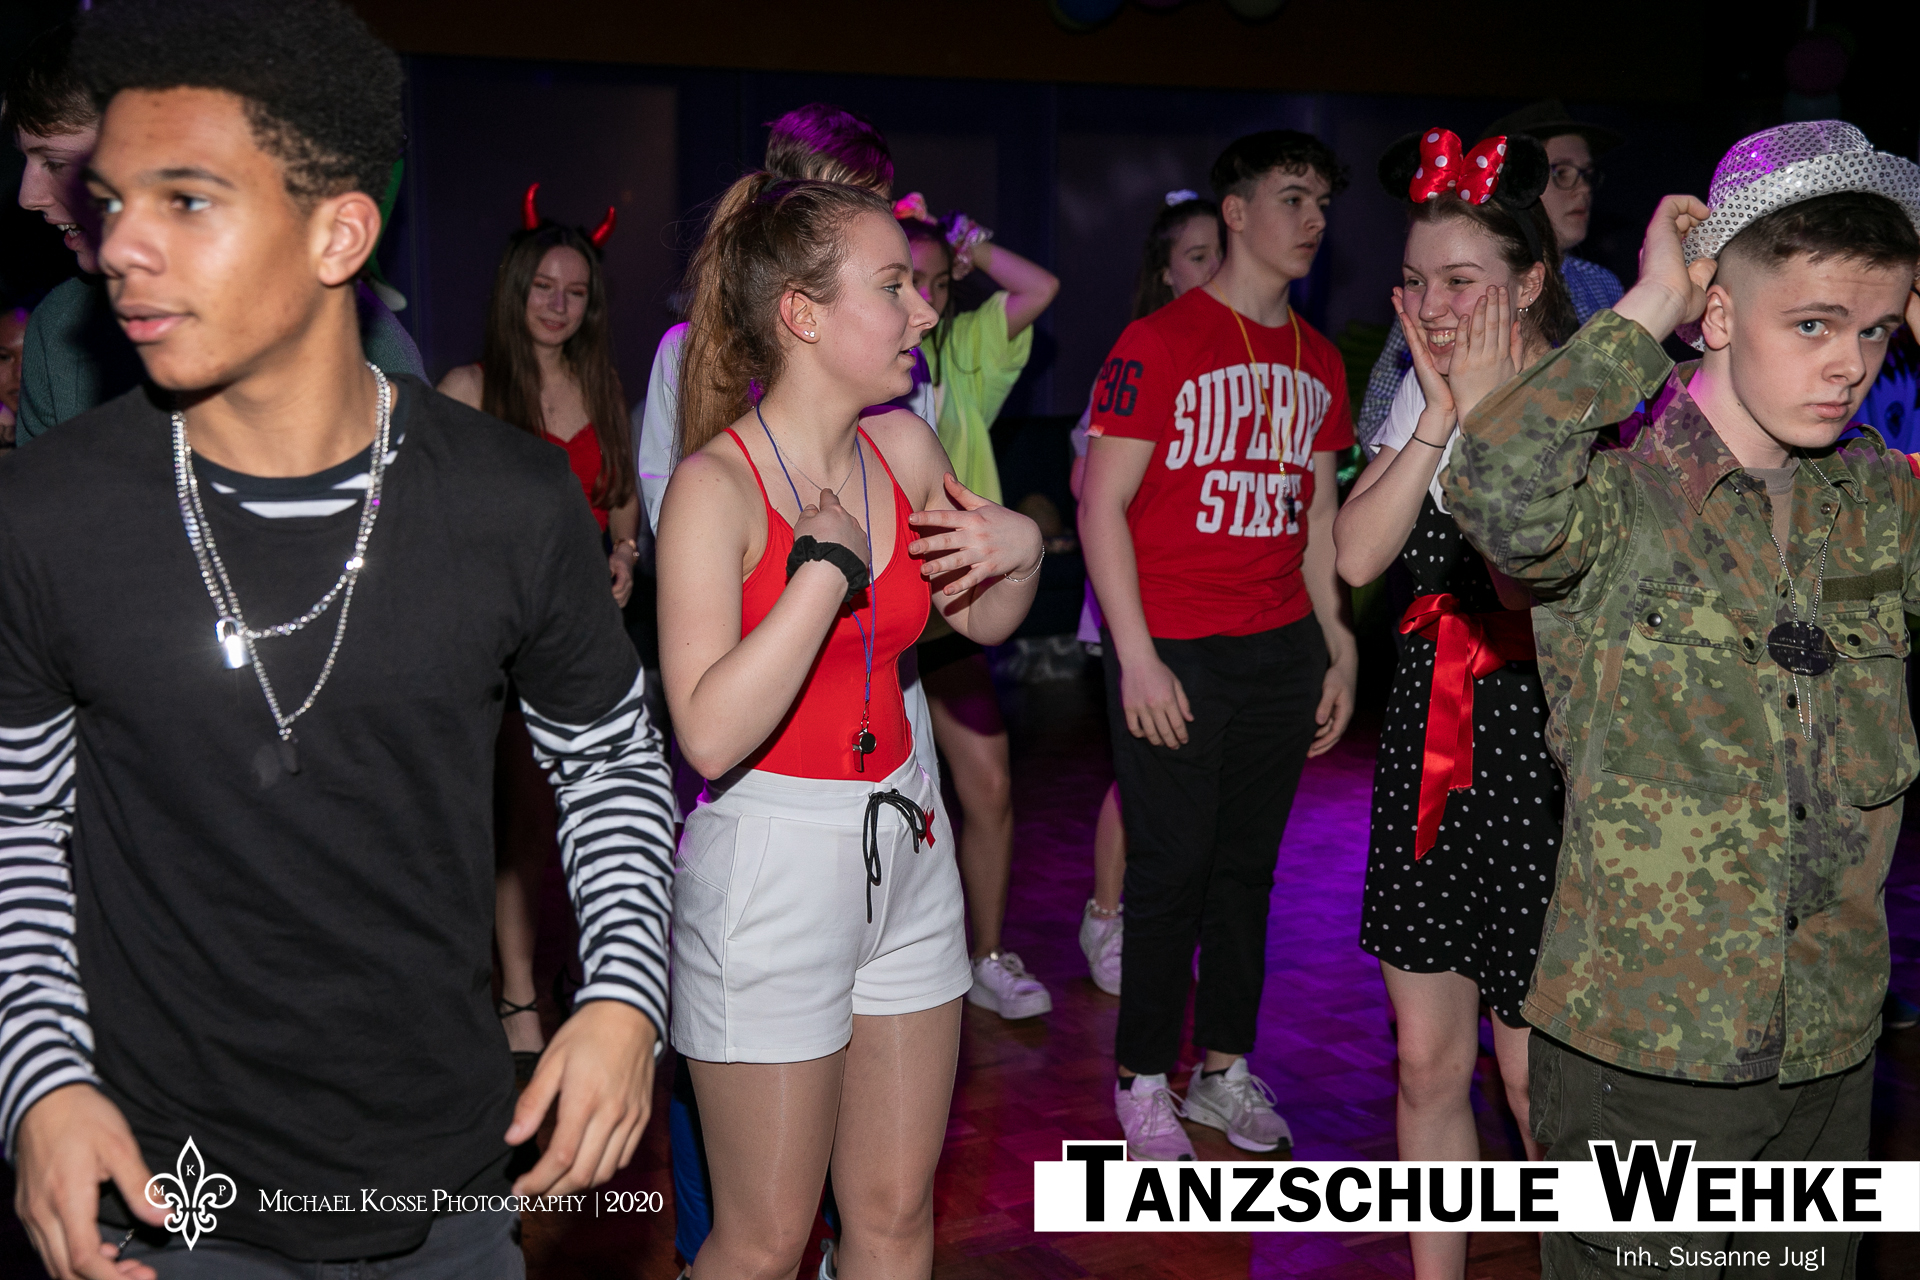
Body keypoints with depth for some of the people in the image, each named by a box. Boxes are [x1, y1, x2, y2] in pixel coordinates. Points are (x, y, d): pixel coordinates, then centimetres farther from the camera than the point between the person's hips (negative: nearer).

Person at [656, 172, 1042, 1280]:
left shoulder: (902, 448, 3)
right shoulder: (716, 486, -16)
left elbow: (982, 620, 19)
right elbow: (711, 732, -28)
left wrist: (1022, 551, -3)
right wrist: (831, 563, -24)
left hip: (903, 846, 6)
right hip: (771, 865, -6)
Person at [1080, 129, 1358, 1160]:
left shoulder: (1316, 361, 13)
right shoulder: (1160, 341, -6)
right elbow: (1102, 503, -9)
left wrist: (1340, 647, 13)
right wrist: (1137, 657, -14)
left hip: (1281, 647, 6)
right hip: (1174, 651, -5)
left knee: (1248, 864, 11)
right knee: (1171, 868, 1)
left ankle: (1224, 1069, 25)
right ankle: (1144, 1081, 16)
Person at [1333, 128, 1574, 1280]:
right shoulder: (1423, 393, 7)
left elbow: (1534, 587, -23)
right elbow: (1357, 556, -4)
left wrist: (1489, 423, -19)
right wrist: (1438, 418, -11)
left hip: (1537, 742, -6)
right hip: (1428, 732, 6)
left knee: (1534, 1078, 3)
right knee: (1429, 1060, 15)